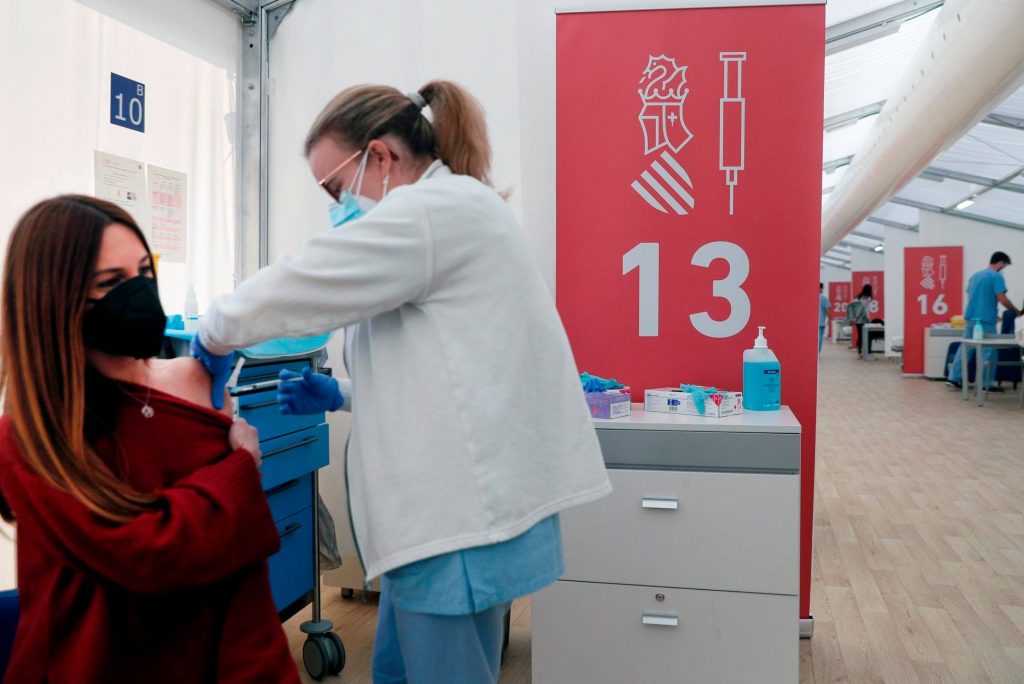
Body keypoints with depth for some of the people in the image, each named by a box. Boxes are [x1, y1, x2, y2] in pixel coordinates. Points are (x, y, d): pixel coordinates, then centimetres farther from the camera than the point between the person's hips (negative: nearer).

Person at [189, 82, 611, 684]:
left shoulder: (439, 206, -14)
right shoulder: (453, 210, 19)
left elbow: (304, 283, -15)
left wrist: (214, 335, 3)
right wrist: (343, 396, 15)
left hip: (462, 517, -10)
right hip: (453, 508, 10)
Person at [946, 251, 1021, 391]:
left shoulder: (975, 275, 17)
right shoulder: (996, 277, -8)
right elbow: (1003, 300, -14)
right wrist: (1016, 312, 2)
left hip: (970, 316, 8)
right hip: (985, 319, -7)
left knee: (965, 347, 10)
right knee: (989, 351, 0)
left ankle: (954, 378, 7)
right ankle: (986, 384, 2)